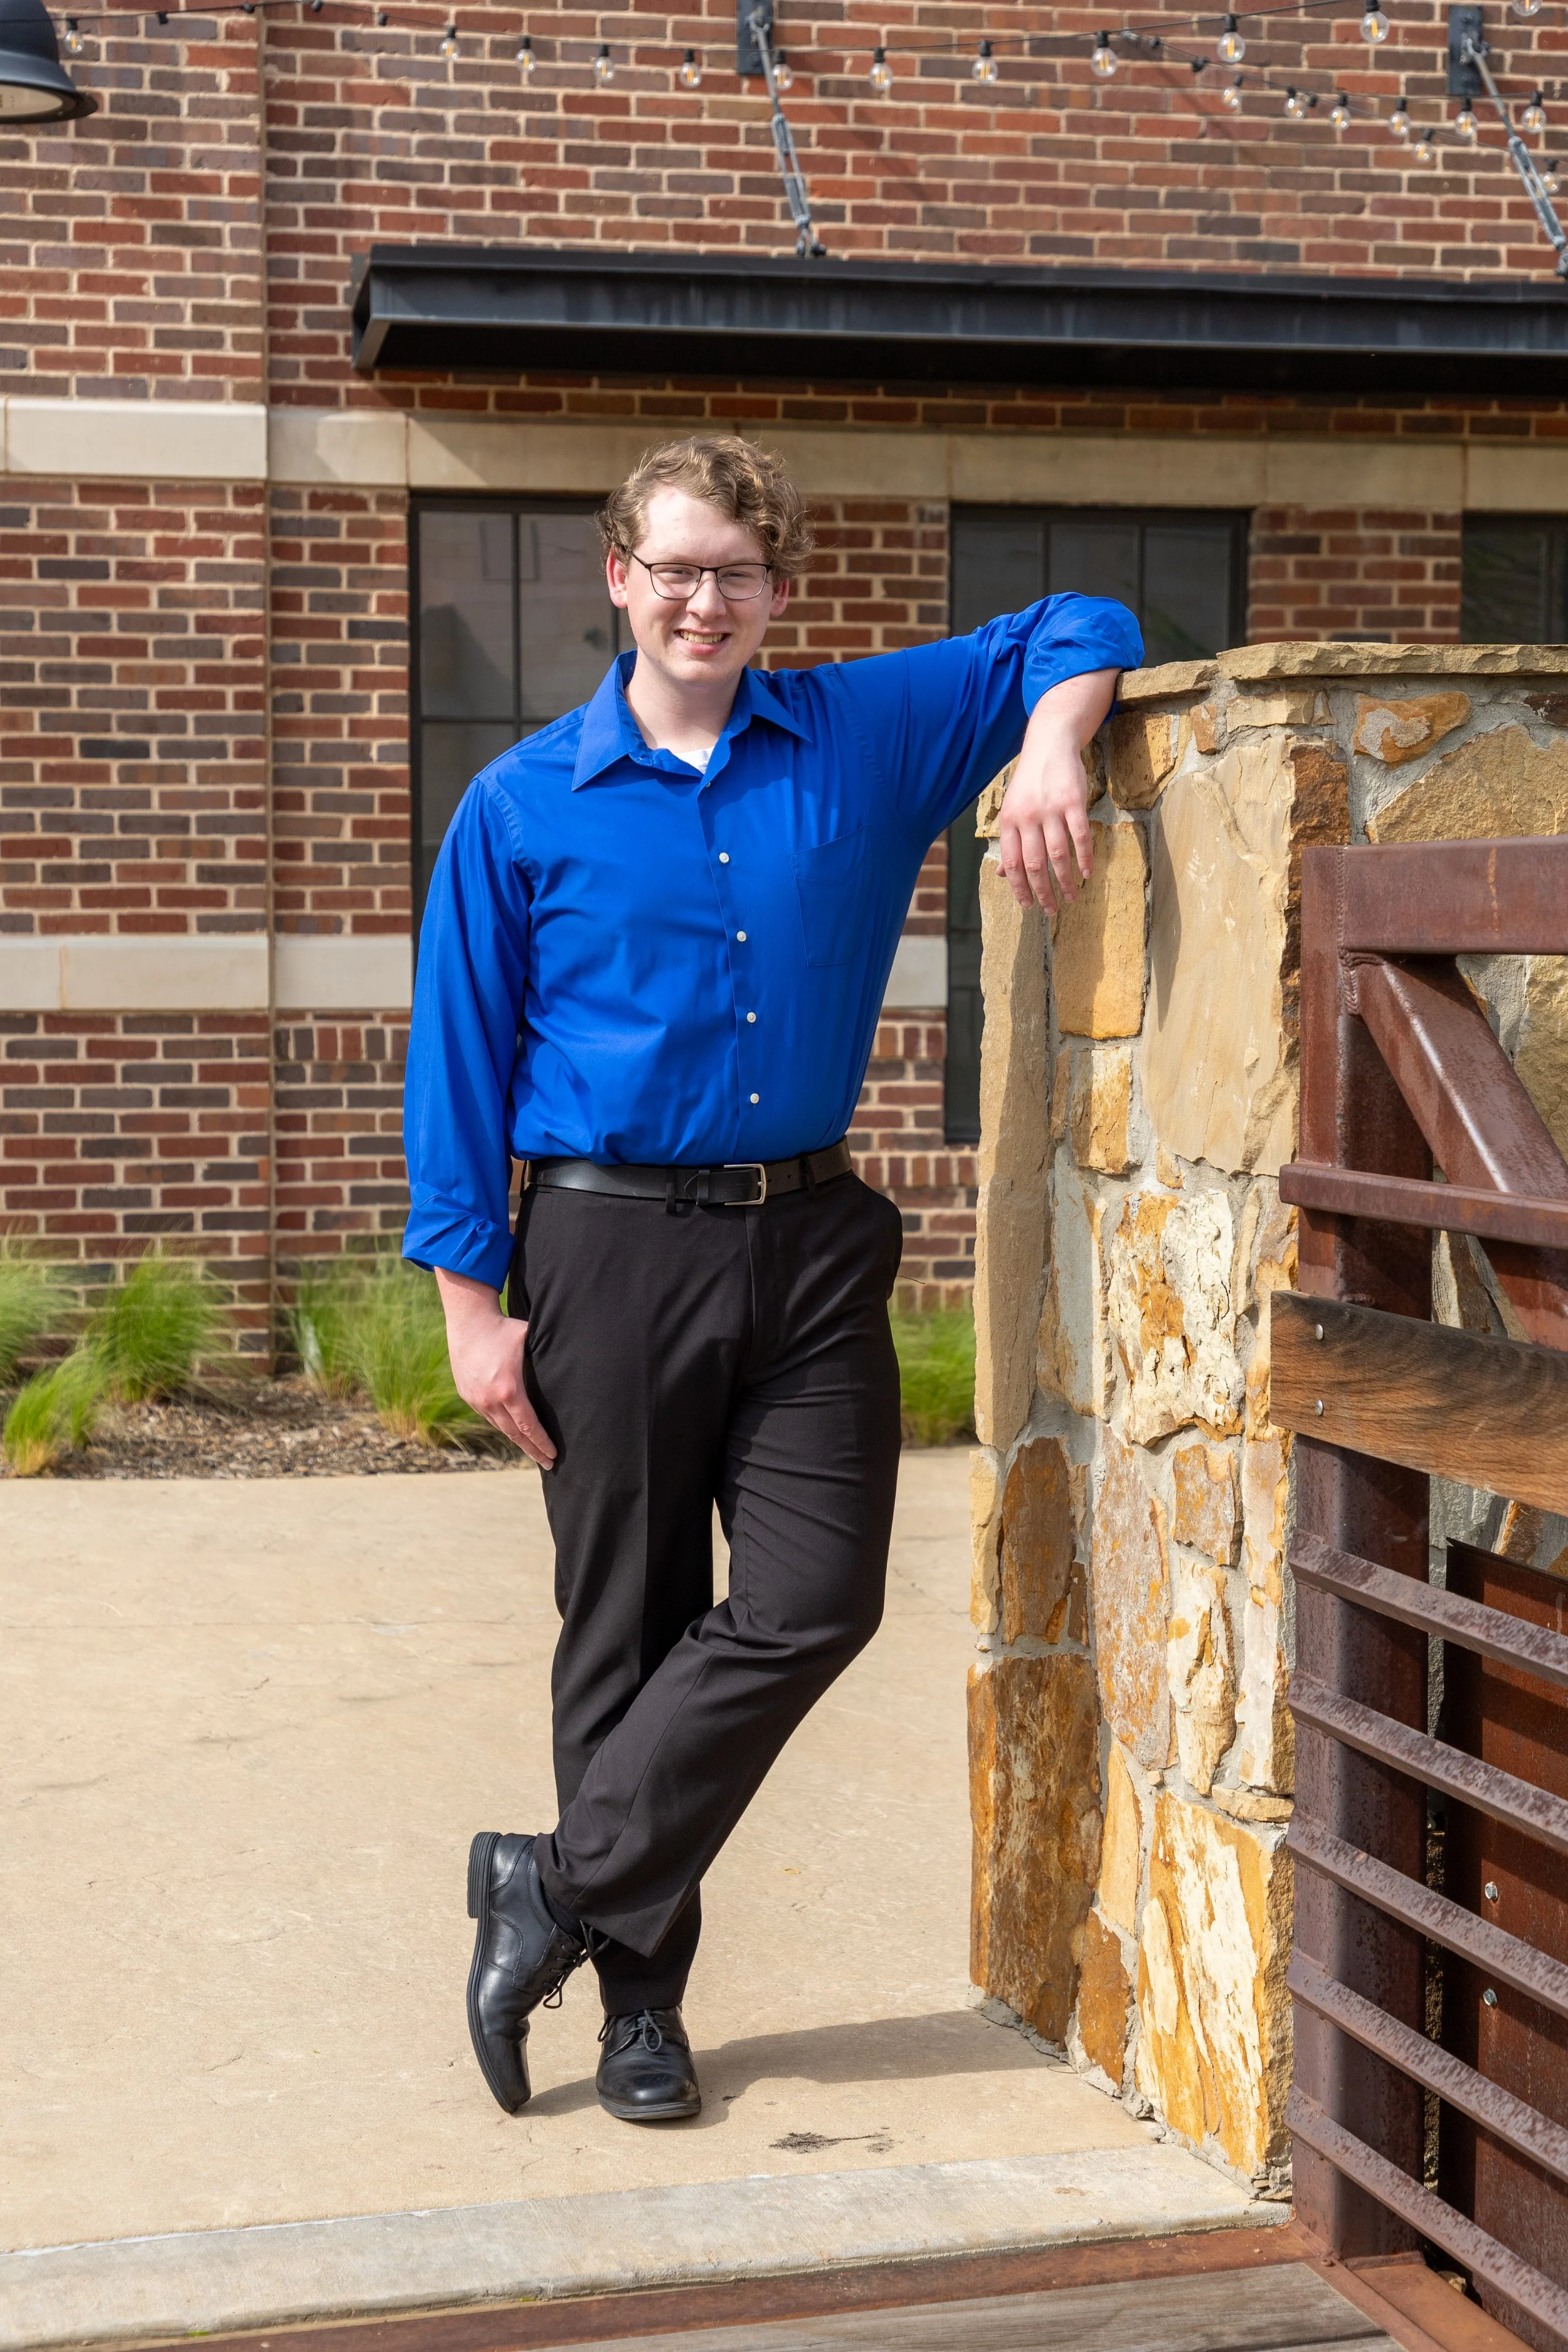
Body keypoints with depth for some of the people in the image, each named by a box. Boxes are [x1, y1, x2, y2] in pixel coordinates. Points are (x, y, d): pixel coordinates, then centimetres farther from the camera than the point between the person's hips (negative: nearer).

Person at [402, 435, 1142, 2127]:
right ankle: (640, 2000, 16)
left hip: (811, 1243, 2)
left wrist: (1051, 747, -10)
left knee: (814, 1598, -8)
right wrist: (473, 1308, -3)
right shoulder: (522, 810, 2)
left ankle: (563, 1886, 6)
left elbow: (1076, 632, 14)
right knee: (628, 1630, 4)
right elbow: (458, 1070, 2)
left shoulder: (869, 738, 7)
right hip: (611, 1244, -2)